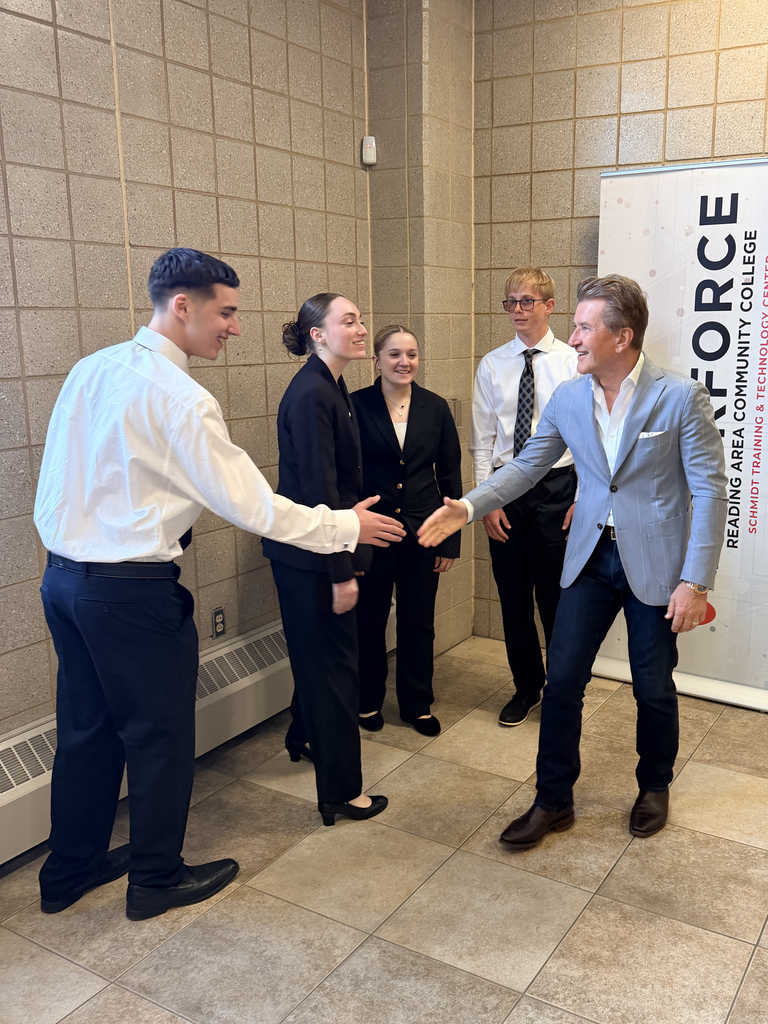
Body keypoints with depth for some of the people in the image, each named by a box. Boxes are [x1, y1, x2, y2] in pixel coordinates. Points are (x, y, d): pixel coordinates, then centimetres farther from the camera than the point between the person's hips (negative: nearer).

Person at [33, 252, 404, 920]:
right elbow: (249, 505, -18)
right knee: (160, 734, 11)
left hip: (62, 573, 8)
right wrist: (346, 527, -8)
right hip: (133, 589, -8)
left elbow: (61, 482, 12)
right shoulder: (179, 398, -19)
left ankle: (71, 870, 39)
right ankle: (157, 879, 30)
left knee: (87, 726, 21)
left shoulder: (90, 370, 5)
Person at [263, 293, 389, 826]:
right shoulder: (311, 395, -21)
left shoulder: (332, 389, 10)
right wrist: (341, 573, -22)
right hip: (312, 557, -10)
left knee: (318, 651, 26)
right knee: (335, 663, 0)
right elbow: (318, 489, -24)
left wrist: (345, 560, 16)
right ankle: (342, 793, 14)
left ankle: (305, 737, 49)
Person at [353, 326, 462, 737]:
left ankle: (417, 703, 29)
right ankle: (368, 700, 30)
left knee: (419, 623, 11)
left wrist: (450, 540, 2)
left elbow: (450, 476, 5)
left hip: (422, 532, 2)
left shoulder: (435, 407, 3)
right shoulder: (356, 406, -6)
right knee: (368, 620, 10)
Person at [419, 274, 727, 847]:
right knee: (562, 680, 4)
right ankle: (553, 802, 21)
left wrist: (695, 582, -15)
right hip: (591, 556, 4)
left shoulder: (682, 397, -14)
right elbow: (528, 465, 6)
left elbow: (710, 491, -12)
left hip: (656, 562, -3)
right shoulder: (567, 399, -1)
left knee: (653, 688, 11)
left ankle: (654, 788, 39)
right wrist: (468, 507, -9)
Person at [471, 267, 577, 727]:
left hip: (558, 487, -2)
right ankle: (527, 688, 30)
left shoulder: (573, 362, -2)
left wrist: (583, 498, -8)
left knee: (558, 597, 7)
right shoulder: (492, 365, 5)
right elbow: (482, 441, 5)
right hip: (506, 487, 3)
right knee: (514, 598, 11)